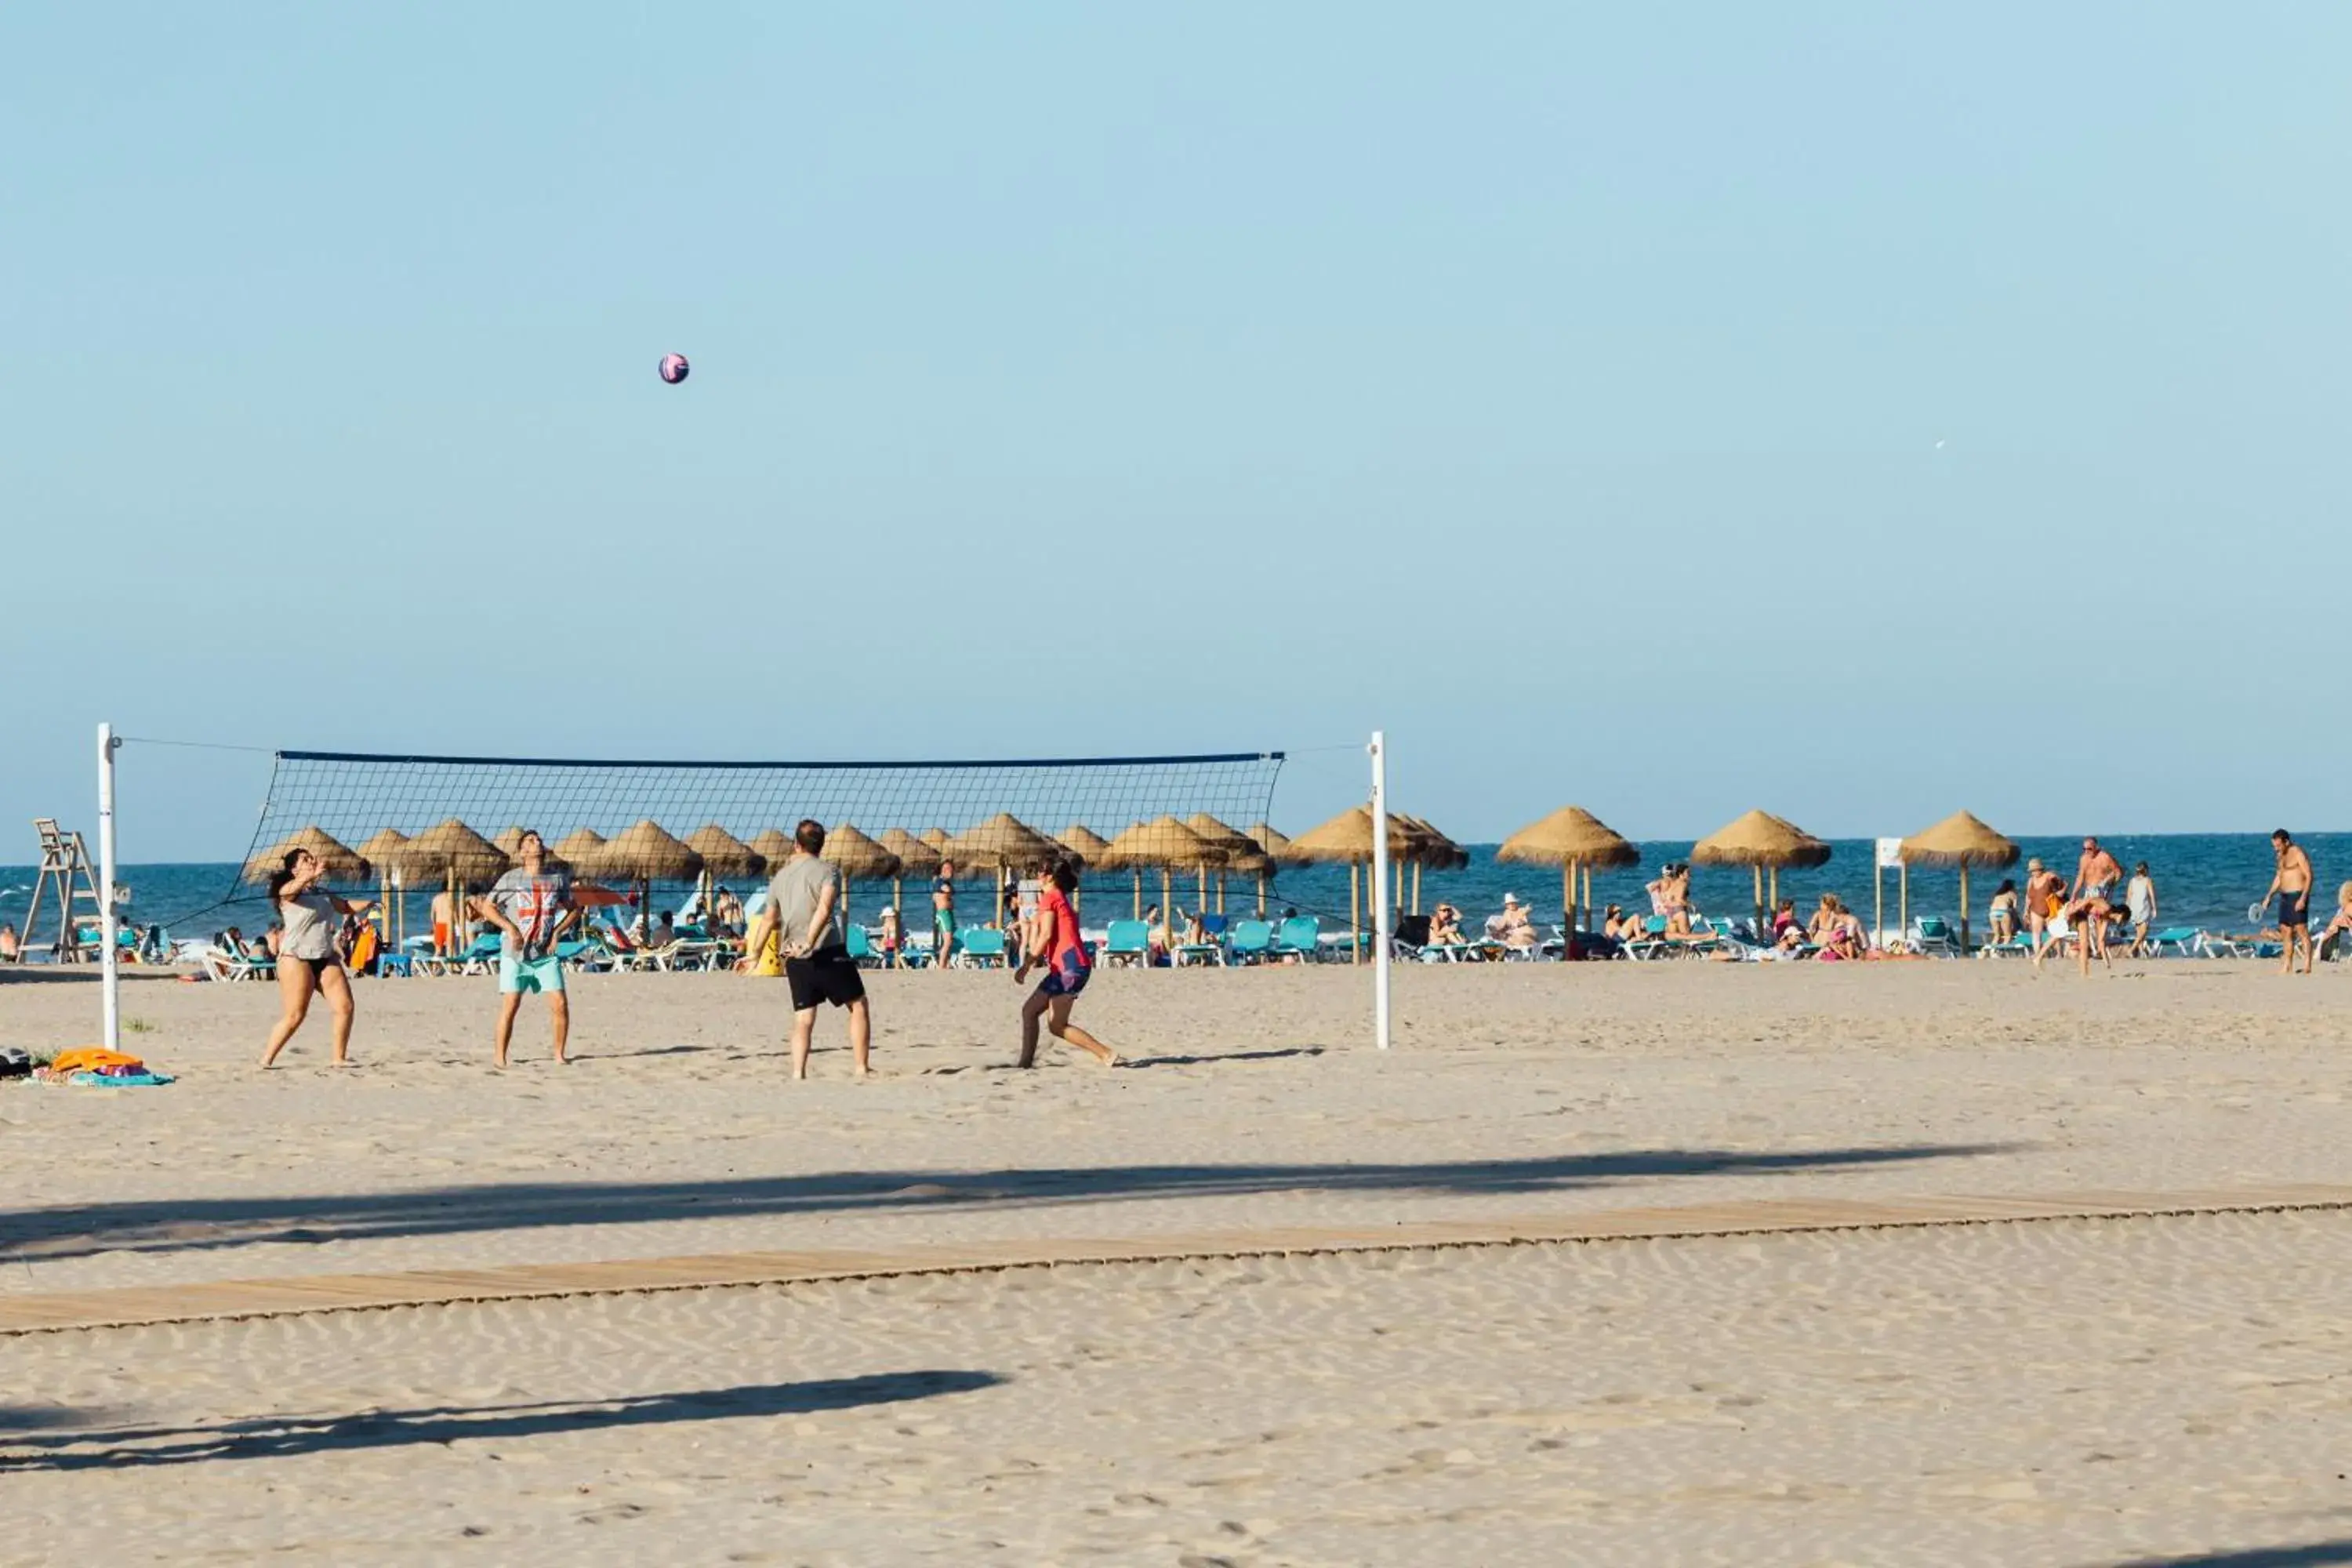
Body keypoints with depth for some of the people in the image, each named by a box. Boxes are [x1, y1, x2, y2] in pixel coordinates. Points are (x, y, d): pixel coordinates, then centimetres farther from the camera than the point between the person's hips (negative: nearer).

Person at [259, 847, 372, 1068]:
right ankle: (266, 1060, -2)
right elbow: (289, 889, -32)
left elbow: (346, 907, 33)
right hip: (296, 958, -7)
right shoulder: (289, 892, -6)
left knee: (345, 1007, -1)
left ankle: (339, 1058, 10)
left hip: (326, 958, 7)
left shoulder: (322, 893, 18)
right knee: (295, 1016, -11)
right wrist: (312, 875, -51)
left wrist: (370, 903, 16)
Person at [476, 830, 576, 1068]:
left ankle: (559, 1054, 7)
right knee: (510, 1006, -6)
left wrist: (557, 932, 2)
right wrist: (509, 928, -9)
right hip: (515, 953, -2)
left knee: (560, 1004, -6)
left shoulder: (557, 878, 6)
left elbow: (574, 909, 17)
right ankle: (500, 1057, 3)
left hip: (545, 954, 2)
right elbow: (487, 907, 4)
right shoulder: (511, 879, -1)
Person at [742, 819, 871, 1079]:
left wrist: (754, 953, 32)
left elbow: (769, 918, 22)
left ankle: (798, 1073, -4)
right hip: (828, 952, -5)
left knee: (803, 1019, 8)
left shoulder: (781, 876, 13)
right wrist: (809, 943, -23)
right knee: (858, 1005, 8)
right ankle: (861, 1068, 3)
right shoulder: (827, 870, -4)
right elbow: (824, 908, -20)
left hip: (795, 959, 5)